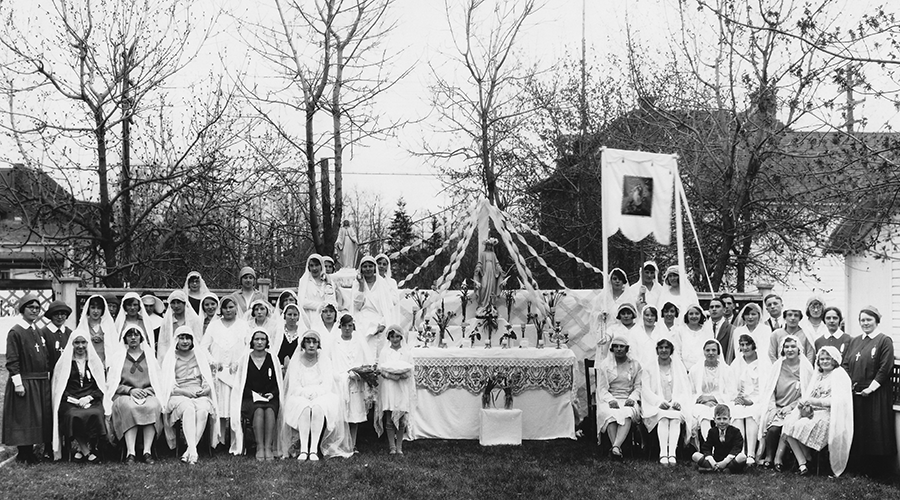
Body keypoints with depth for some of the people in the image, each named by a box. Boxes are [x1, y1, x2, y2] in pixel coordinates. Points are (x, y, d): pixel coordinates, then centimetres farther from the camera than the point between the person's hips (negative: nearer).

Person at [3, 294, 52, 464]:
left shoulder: (38, 331, 12)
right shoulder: (15, 332, -10)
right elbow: (12, 361, -13)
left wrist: (48, 377, 13)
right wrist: (18, 383, -17)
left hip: (42, 382, 7)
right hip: (25, 382, -7)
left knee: (42, 417, 9)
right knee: (24, 417, -1)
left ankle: (30, 450, 20)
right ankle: (23, 453, 8)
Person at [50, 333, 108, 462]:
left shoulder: (95, 362, 16)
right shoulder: (64, 362, 11)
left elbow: (101, 387, 11)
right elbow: (60, 388, 6)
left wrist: (89, 398, -8)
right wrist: (74, 400, -9)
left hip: (91, 400, 1)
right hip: (70, 401, -1)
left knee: (95, 415, -33)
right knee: (74, 416, -34)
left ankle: (80, 448, -14)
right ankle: (87, 451, -22)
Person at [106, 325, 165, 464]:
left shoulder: (150, 356, 20)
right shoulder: (118, 357, 17)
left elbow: (159, 381, 14)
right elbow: (114, 384, 9)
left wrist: (148, 390, -7)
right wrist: (131, 390, -9)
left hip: (148, 394, 1)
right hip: (125, 395, -1)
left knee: (152, 406, -35)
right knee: (129, 407, -37)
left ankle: (147, 451, -39)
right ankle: (130, 452, -42)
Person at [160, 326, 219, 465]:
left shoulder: (200, 355, 21)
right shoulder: (170, 357, 14)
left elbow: (209, 377, 18)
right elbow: (166, 384, 5)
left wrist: (207, 388, -5)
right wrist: (185, 391, -10)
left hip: (200, 395, 2)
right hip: (178, 395, -2)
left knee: (203, 410, -34)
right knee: (188, 409, -37)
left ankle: (189, 451, -39)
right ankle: (193, 450, -48)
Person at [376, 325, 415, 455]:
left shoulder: (407, 352, 6)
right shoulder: (384, 352, 5)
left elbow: (411, 370, 3)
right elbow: (380, 370, -1)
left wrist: (401, 374, -17)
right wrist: (391, 376, -18)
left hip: (403, 389, 0)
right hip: (388, 389, 0)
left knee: (402, 420, -1)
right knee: (389, 419, -1)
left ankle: (399, 446, 8)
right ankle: (392, 446, 7)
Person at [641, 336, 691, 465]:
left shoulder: (679, 366, 18)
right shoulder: (648, 368, 13)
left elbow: (686, 389, 9)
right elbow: (645, 390, 1)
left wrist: (678, 401, -12)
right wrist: (659, 401, -16)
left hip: (676, 405, 1)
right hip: (656, 406, -1)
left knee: (676, 416, -34)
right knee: (663, 417, -35)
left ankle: (672, 453, -43)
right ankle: (663, 453, -43)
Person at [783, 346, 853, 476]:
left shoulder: (839, 375, -2)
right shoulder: (818, 375, 20)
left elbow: (836, 401, -14)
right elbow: (809, 396, 16)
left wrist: (814, 401, -18)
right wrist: (805, 404, -7)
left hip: (828, 414, -7)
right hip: (813, 412, 7)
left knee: (799, 427, -27)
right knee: (788, 424, -18)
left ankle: (807, 458, -2)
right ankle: (802, 464, -19)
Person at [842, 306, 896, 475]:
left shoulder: (884, 341, -6)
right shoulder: (855, 341, 14)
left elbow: (885, 369, -12)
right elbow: (846, 364, 14)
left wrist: (870, 388, -15)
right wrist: (848, 384, -1)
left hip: (875, 395, -6)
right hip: (854, 392, 6)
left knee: (875, 430, -1)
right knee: (857, 430, 10)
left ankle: (877, 467, 9)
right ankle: (860, 464, 20)